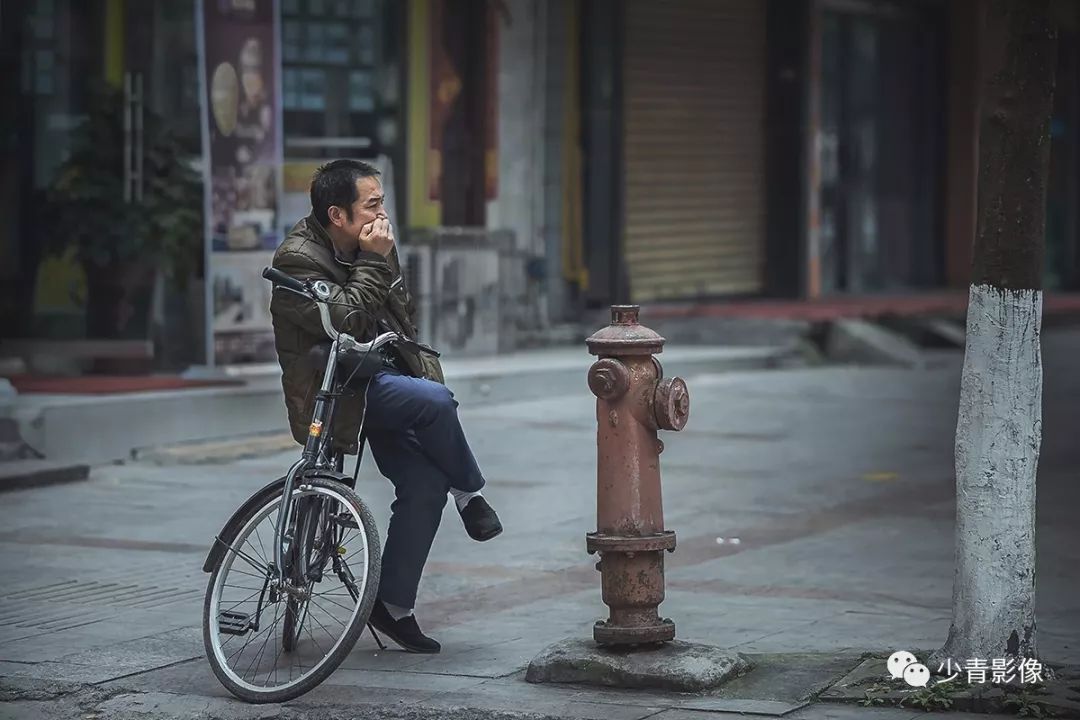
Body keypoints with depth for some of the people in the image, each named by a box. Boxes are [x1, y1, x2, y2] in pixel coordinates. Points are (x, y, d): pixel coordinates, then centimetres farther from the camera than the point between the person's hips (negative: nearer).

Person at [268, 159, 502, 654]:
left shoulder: (369, 248, 10)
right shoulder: (298, 261, -14)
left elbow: (403, 318, 24)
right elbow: (347, 323, -25)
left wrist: (418, 370, 14)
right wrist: (373, 264, -20)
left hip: (383, 376, 7)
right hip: (338, 388, -7)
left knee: (425, 485, -7)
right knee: (435, 401, -31)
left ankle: (393, 604, 3)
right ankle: (470, 493, -5)